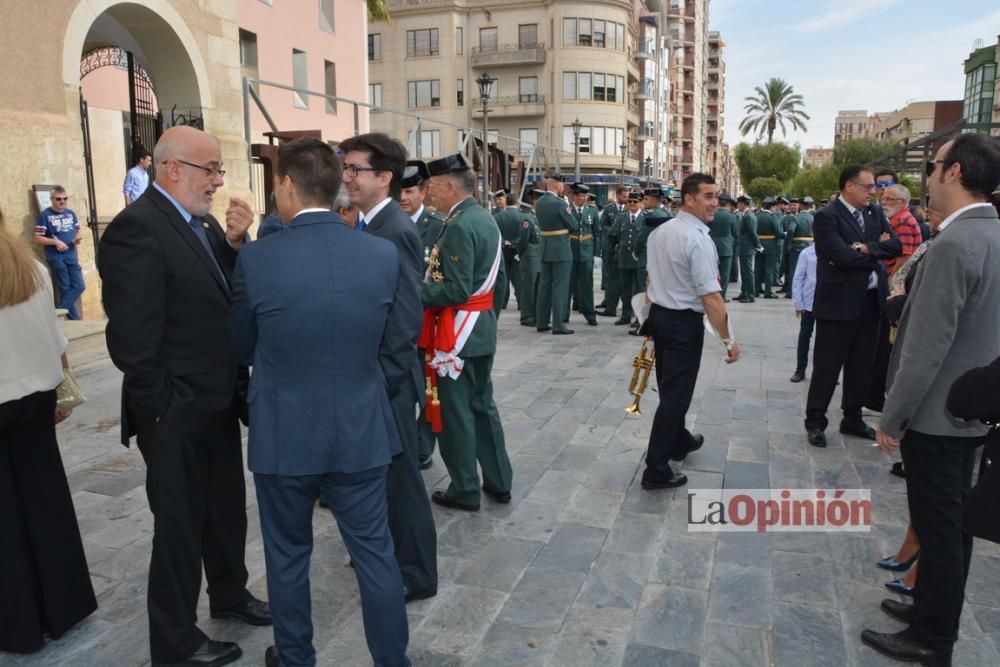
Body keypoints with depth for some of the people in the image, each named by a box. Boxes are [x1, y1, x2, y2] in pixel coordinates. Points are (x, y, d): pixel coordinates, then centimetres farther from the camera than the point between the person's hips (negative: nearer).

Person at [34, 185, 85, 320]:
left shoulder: (71, 213, 9)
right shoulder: (45, 215, -6)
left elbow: (77, 232, 19)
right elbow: (38, 238, -7)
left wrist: (77, 238, -4)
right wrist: (56, 242, -19)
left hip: (72, 256, 5)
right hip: (56, 257, -5)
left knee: (79, 286, -1)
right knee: (65, 289, 0)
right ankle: (74, 318, 8)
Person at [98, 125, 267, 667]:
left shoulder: (203, 223, 7)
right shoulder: (136, 228, -20)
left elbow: (231, 297, 4)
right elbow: (131, 337, -22)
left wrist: (235, 244, -9)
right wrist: (163, 406, -16)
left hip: (216, 403, 8)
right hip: (177, 415, -8)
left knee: (227, 510, 23)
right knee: (180, 525, 9)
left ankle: (229, 594, 46)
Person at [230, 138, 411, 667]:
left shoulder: (256, 259, -14)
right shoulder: (384, 254, -8)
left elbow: (241, 349, 1)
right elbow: (395, 347, 3)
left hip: (284, 436, -1)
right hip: (361, 433, 2)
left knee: (287, 555, 19)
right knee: (375, 554, 14)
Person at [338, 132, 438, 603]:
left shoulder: (395, 231, -19)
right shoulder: (369, 224, 9)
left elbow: (406, 319, -22)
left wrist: (380, 380, -19)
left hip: (387, 380, -9)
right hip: (369, 374, 9)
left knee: (399, 476, 5)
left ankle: (416, 575, 23)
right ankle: (387, 551, 41)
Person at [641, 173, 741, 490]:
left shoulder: (658, 232, 5)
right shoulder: (698, 239, -20)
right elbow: (711, 297, -23)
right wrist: (728, 339, -17)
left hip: (658, 316, 8)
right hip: (685, 323, -8)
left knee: (669, 386, 22)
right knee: (676, 392, -1)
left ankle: (679, 441, 44)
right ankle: (656, 470, 4)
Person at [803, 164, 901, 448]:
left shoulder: (875, 213, 10)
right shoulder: (827, 216, -12)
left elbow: (895, 246, 0)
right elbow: (842, 256, -22)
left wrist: (866, 248, -16)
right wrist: (877, 250, -7)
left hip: (870, 301, 7)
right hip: (839, 302, -7)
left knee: (861, 365, 15)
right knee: (827, 366, 2)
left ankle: (852, 418, 28)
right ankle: (815, 422, 12)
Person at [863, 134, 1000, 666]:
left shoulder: (954, 244, -24)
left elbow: (927, 347, -25)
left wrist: (891, 419, -16)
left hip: (936, 414, -9)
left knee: (937, 525, 4)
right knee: (953, 520, 19)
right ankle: (935, 609, 36)